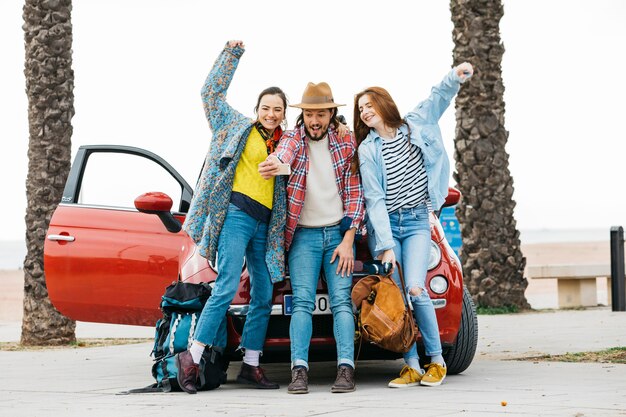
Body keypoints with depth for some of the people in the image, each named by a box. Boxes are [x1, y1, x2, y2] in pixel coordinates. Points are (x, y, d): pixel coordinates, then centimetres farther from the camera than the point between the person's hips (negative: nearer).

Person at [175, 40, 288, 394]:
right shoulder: (238, 126, 8)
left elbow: (286, 185, 21)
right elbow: (212, 93, 6)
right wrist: (232, 55, 6)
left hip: (265, 224, 6)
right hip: (236, 214, -6)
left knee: (264, 297, 3)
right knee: (227, 288, -16)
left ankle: (251, 365, 9)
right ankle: (192, 357, -13)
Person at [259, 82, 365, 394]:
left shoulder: (346, 142, 3)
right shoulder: (293, 138, 1)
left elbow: (355, 192, 2)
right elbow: (283, 154, -25)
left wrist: (348, 239, -5)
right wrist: (273, 164, -51)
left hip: (338, 232, 0)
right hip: (303, 235, 0)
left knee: (342, 301, -8)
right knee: (302, 302, -10)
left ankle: (346, 369, -13)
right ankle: (300, 371, -15)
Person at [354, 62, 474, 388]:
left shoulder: (415, 125, 4)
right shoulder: (367, 150, -1)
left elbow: (438, 98, -3)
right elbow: (374, 200, -7)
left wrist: (455, 77, -26)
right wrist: (386, 245, -15)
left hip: (417, 222, 0)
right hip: (384, 226, 1)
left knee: (415, 289, -16)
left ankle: (437, 360, -3)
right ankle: (412, 367, -1)